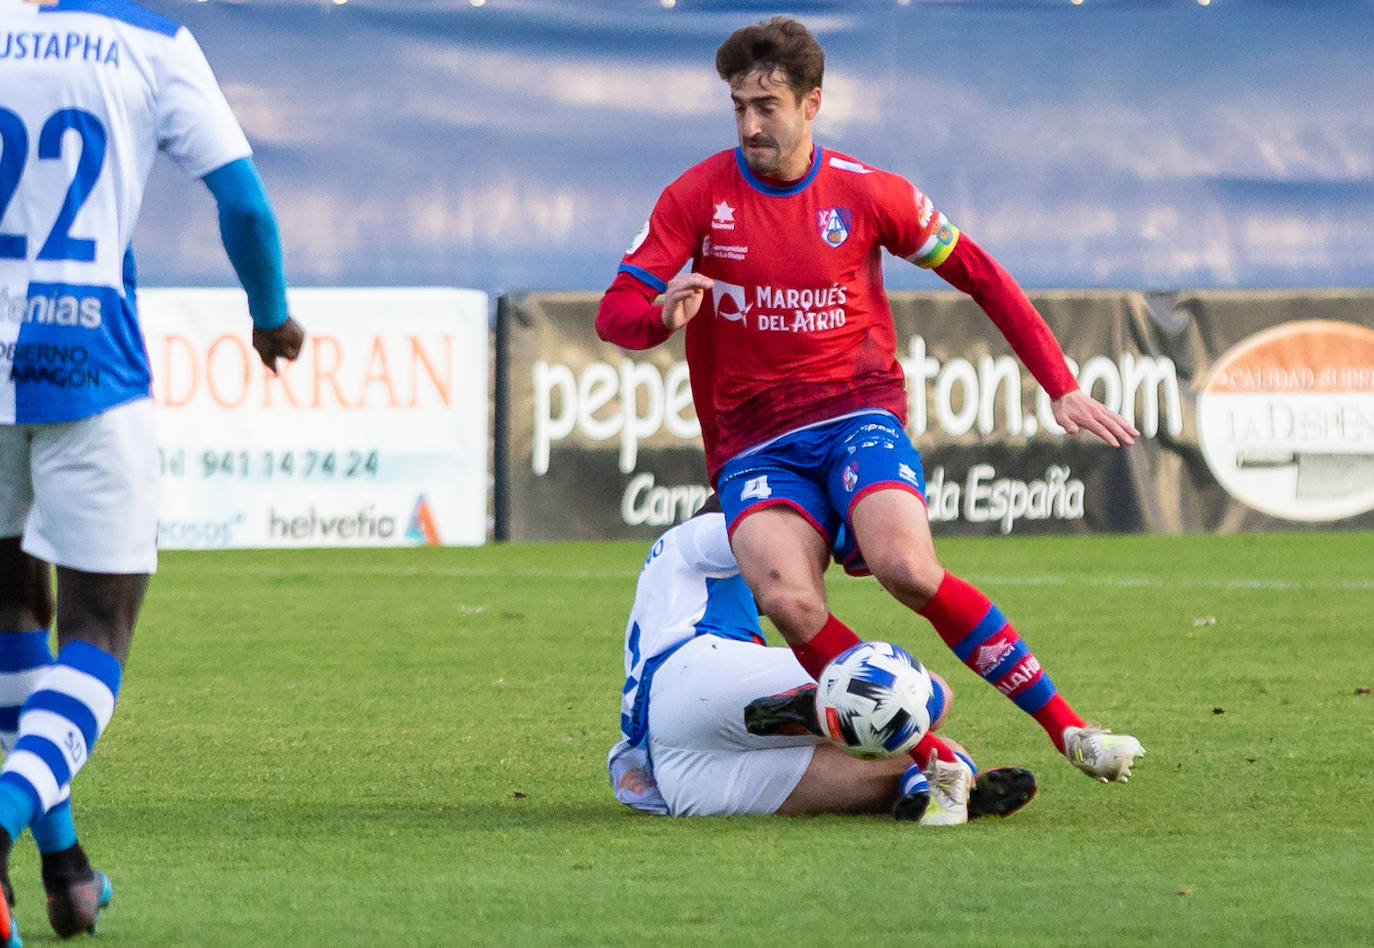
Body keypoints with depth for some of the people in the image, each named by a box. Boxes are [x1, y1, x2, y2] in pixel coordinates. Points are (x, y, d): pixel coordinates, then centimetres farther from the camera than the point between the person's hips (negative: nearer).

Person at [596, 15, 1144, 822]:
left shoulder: (867, 194, 1)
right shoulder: (699, 197, 1)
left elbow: (981, 276, 10)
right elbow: (615, 314, 0)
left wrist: (1062, 388, 6)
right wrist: (663, 313, -25)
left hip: (857, 415, -1)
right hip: (753, 445, 1)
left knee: (906, 566, -31)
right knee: (788, 599, -31)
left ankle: (1071, 730, -20)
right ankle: (933, 756, -23)